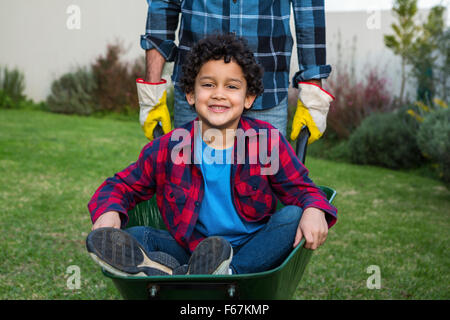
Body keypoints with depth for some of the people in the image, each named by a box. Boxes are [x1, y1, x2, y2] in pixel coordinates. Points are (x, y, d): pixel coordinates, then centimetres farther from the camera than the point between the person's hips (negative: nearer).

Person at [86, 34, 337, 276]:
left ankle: (228, 272, -46)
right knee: (135, 236, -20)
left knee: (292, 216, -26)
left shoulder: (267, 141, -5)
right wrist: (108, 211, -17)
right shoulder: (166, 150, -3)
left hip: (255, 251, -1)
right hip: (191, 249, 1)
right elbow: (122, 186, 6)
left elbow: (300, 188, -2)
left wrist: (314, 210, -26)